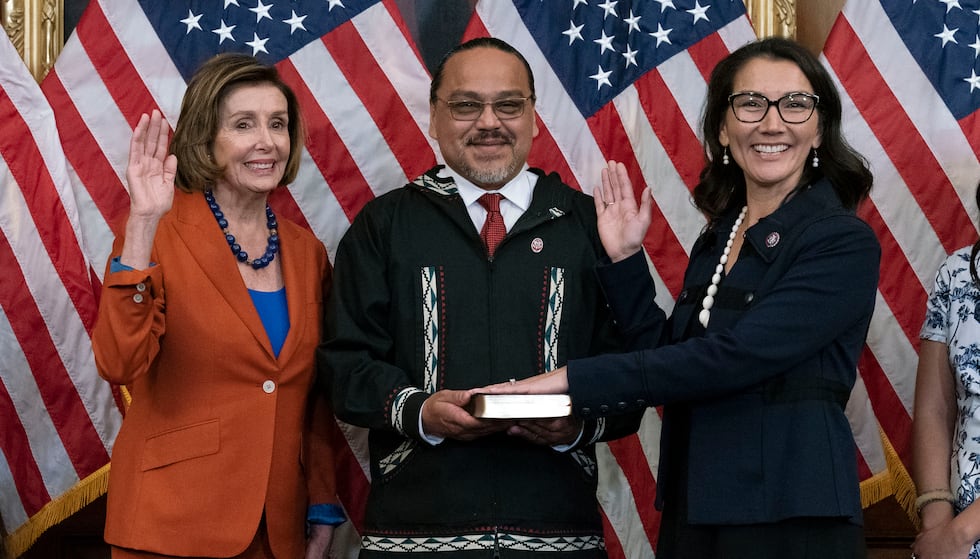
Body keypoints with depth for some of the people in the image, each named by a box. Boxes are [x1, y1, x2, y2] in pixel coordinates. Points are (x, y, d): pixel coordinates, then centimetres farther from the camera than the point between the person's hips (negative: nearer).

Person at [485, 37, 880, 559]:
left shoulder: (846, 243, -12)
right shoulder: (716, 241, 11)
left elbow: (734, 358, -21)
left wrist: (573, 380, -21)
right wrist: (624, 261, 2)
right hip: (695, 511, 6)